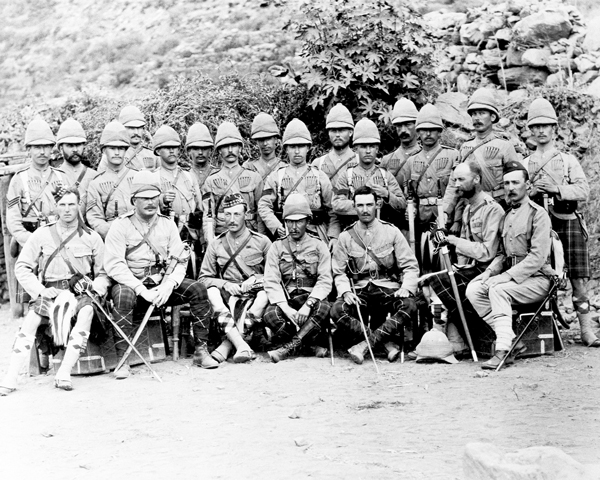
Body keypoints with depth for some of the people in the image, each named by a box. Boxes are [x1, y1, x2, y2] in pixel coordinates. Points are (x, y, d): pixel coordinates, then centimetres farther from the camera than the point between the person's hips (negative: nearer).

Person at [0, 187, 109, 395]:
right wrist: (40, 290, -7)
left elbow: (103, 273, 8)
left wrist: (94, 289, -12)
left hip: (79, 293, -1)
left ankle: (64, 373, -30)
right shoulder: (41, 235, 7)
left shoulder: (91, 237, 7)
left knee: (87, 311, -32)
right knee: (31, 319, -26)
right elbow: (22, 268, 6)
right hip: (48, 293, 1)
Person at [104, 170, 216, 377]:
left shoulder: (167, 224, 8)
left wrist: (168, 285, -17)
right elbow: (113, 265, -15)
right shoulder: (121, 226, -5)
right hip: (132, 284, -4)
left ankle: (201, 350, -8)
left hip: (162, 285, 4)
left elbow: (179, 261, 4)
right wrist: (142, 290, -23)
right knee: (122, 295, -36)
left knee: (197, 289, -16)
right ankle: (122, 360, -30)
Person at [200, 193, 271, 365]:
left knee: (265, 294, -35)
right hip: (227, 294, 1)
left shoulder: (262, 241, 7)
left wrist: (254, 279, -11)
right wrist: (225, 284, -9)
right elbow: (204, 278, 8)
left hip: (254, 293, -1)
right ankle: (241, 345, -44)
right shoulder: (216, 244, 11)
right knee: (211, 291, -31)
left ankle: (226, 346, -40)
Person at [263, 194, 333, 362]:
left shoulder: (319, 246, 8)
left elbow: (325, 281, -3)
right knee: (270, 315, -32)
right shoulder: (277, 247, 10)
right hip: (285, 300, 1)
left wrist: (308, 305, -21)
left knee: (324, 309, -35)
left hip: (312, 299, -1)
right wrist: (286, 308, -18)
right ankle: (316, 342, -19)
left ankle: (289, 347, -32)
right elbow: (271, 282, -1)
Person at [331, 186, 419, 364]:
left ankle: (365, 344, -25)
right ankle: (388, 341, -20)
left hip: (388, 289, 0)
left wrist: (406, 288, -15)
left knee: (409, 306, -32)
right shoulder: (345, 236, 8)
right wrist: (346, 291, -15)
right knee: (337, 310, -30)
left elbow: (410, 266, 4)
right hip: (359, 290, 1)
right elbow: (339, 273, 7)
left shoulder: (391, 231, 7)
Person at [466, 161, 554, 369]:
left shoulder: (538, 214, -8)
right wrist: (490, 272, 0)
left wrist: (508, 275, -24)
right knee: (473, 289, -14)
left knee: (497, 289, -32)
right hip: (511, 277, 8)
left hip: (536, 279, -7)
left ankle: (503, 350, -30)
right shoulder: (506, 216, 17)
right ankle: (511, 341, -15)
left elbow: (538, 256, -18)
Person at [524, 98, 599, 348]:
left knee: (578, 278, -3)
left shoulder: (568, 160, 13)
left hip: (568, 222, -1)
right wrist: (532, 192, -7)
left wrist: (556, 188, -13)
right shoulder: (525, 164, 15)